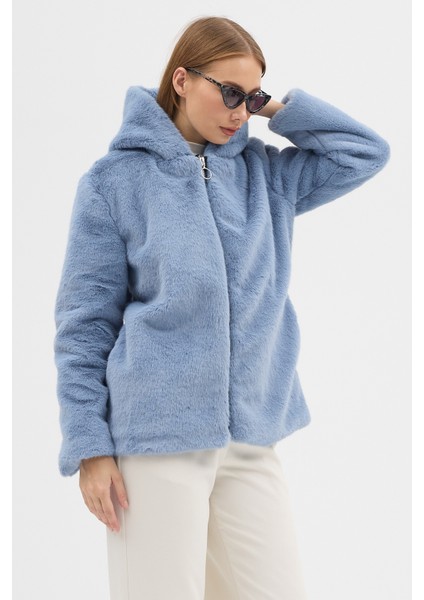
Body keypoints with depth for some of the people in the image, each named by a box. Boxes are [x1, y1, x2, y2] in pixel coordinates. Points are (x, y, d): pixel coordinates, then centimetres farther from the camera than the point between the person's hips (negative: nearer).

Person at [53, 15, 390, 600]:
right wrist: (90, 446, -6)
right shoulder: (115, 179, 0)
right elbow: (84, 322, -1)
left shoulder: (265, 175, 13)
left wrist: (277, 107, 5)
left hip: (252, 437, 5)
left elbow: (367, 151, 13)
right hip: (156, 440, -4)